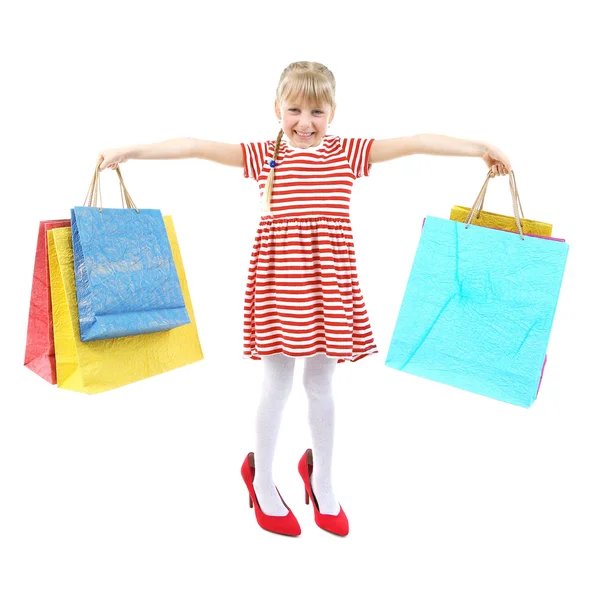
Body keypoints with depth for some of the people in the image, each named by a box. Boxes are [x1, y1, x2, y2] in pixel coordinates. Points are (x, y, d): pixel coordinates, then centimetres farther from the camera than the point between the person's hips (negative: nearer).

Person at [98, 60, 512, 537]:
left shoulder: (349, 153, 6)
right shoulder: (262, 155, 3)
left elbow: (417, 143, 4)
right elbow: (195, 146, 0)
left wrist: (483, 148, 4)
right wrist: (129, 151, -2)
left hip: (329, 281, 2)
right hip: (278, 277, -1)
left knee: (321, 384, 13)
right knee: (278, 383, 9)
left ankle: (322, 480, 35)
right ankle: (261, 478, 32)